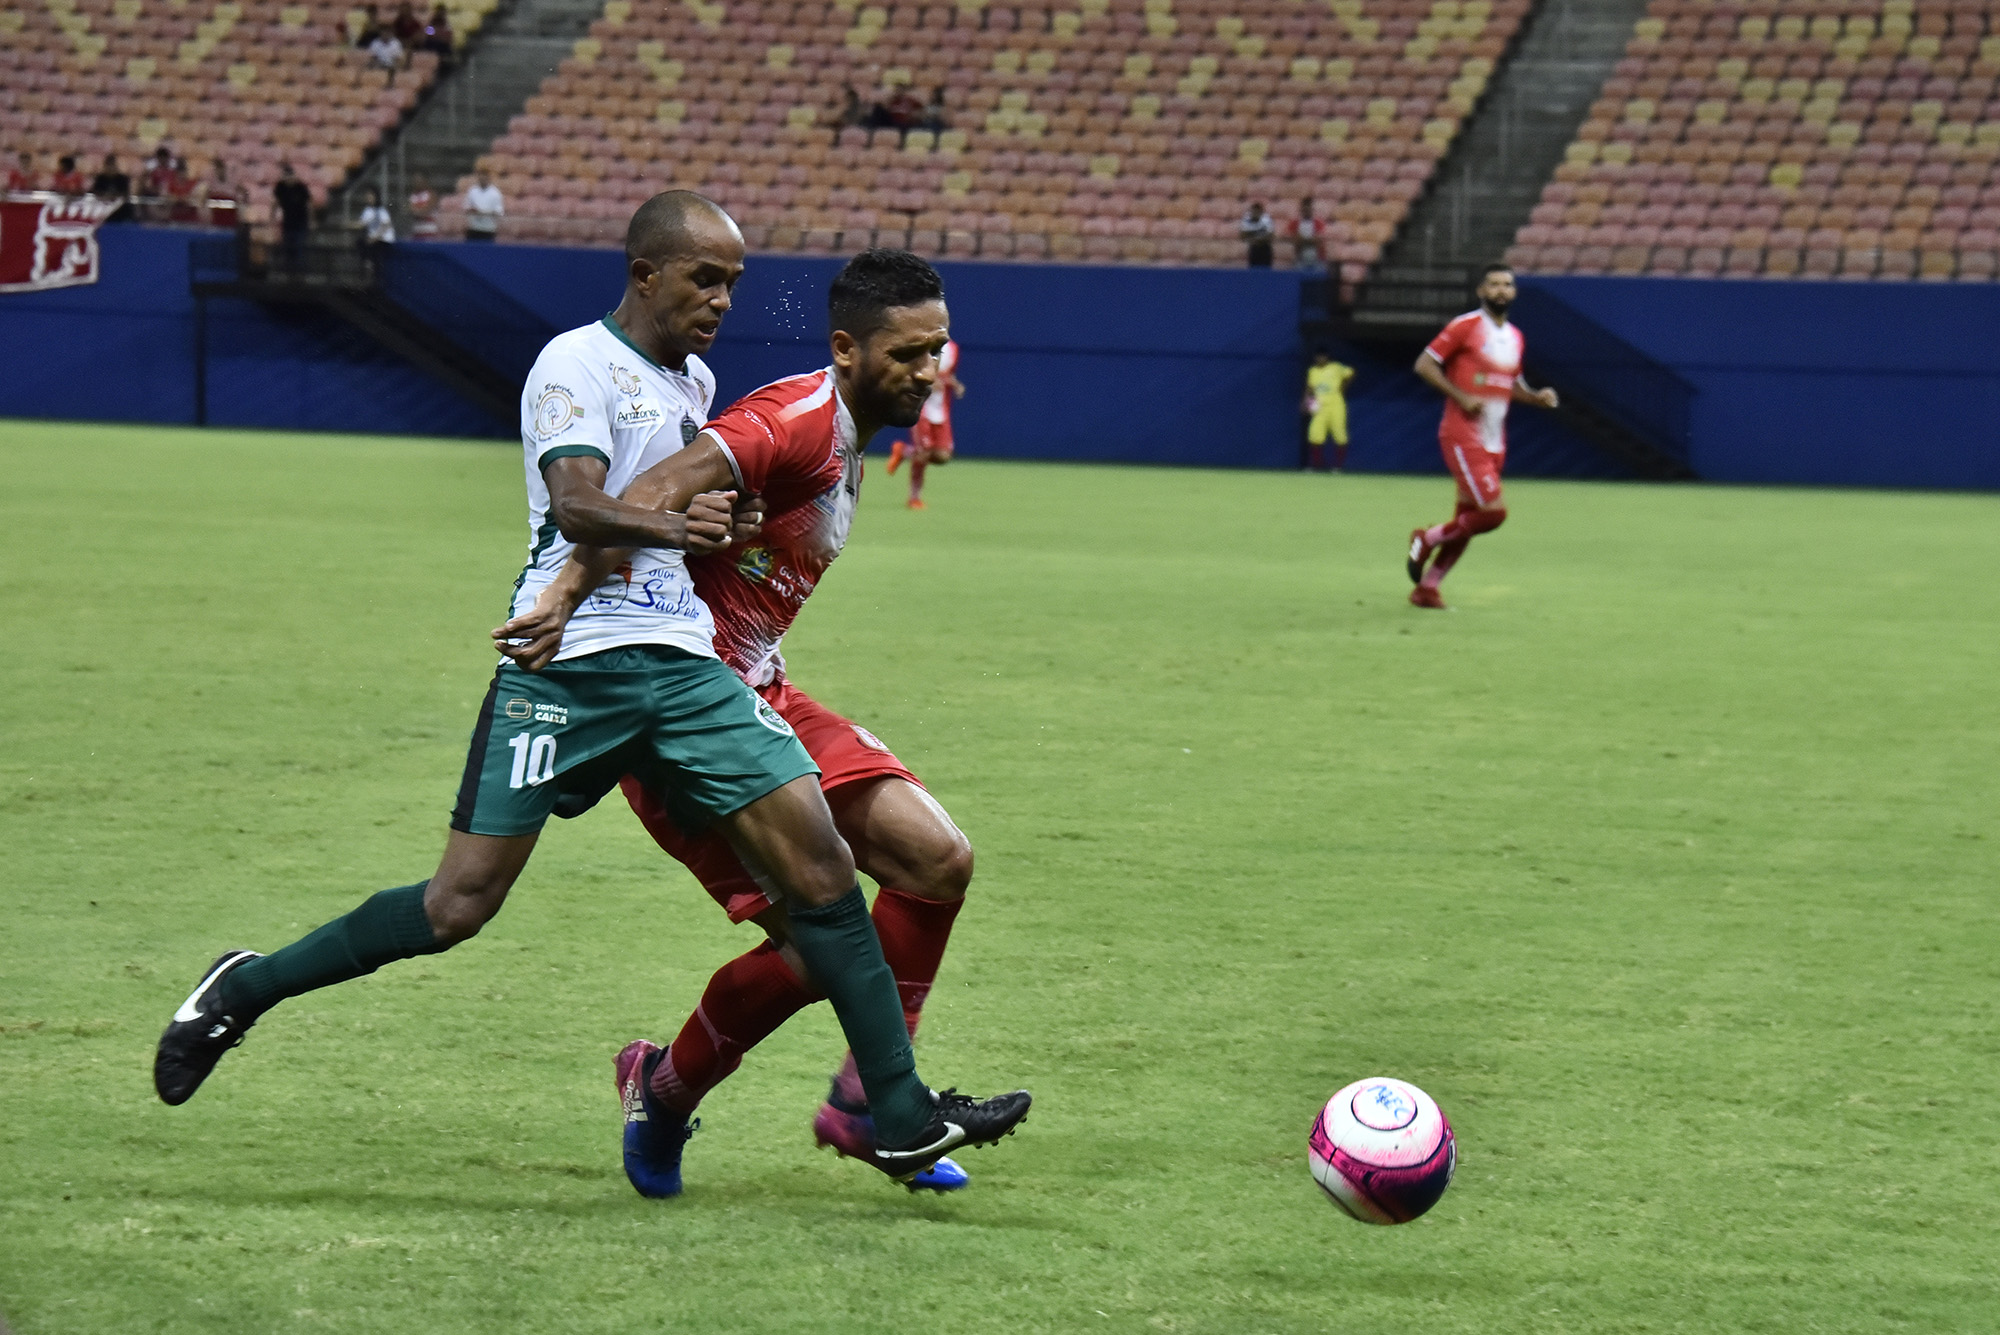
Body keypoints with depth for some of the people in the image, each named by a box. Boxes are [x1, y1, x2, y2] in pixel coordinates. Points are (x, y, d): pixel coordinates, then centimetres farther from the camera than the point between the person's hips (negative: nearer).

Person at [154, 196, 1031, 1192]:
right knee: (463, 900, -9)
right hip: (567, 663, -7)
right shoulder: (577, 364, -4)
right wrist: (670, 524, -38)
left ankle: (901, 1117, -4)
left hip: (682, 664, 7)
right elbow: (577, 509, -19)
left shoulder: (697, 382, 20)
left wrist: (725, 522, 15)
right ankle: (247, 988, 11)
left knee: (816, 855, -7)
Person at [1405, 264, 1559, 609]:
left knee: (1467, 519, 7)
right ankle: (1428, 538, 5)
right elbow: (1424, 364, -9)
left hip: (1494, 444, 8)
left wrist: (1536, 397, 7)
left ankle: (1427, 587, 17)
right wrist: (1461, 397, -17)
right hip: (1463, 436, -8)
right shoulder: (1465, 327, -7)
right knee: (1493, 511, -17)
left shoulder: (1515, 338, 15)